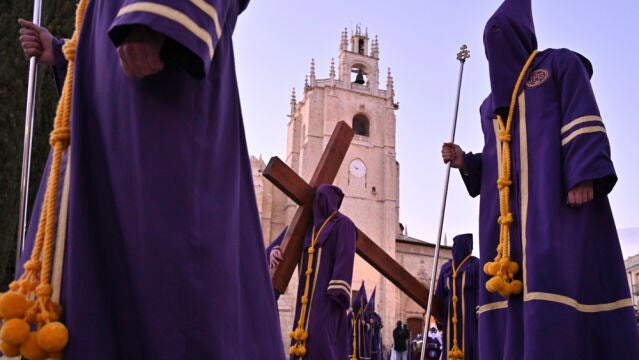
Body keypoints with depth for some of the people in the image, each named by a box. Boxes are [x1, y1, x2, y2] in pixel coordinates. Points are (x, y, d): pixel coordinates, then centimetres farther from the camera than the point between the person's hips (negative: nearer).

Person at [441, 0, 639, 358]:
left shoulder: (560, 63, 12)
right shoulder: (491, 104, 29)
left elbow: (583, 118, -3)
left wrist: (582, 175, -17)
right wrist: (465, 162, 6)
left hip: (558, 195, -6)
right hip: (511, 210, 6)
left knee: (562, 279, -18)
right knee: (514, 290, -5)